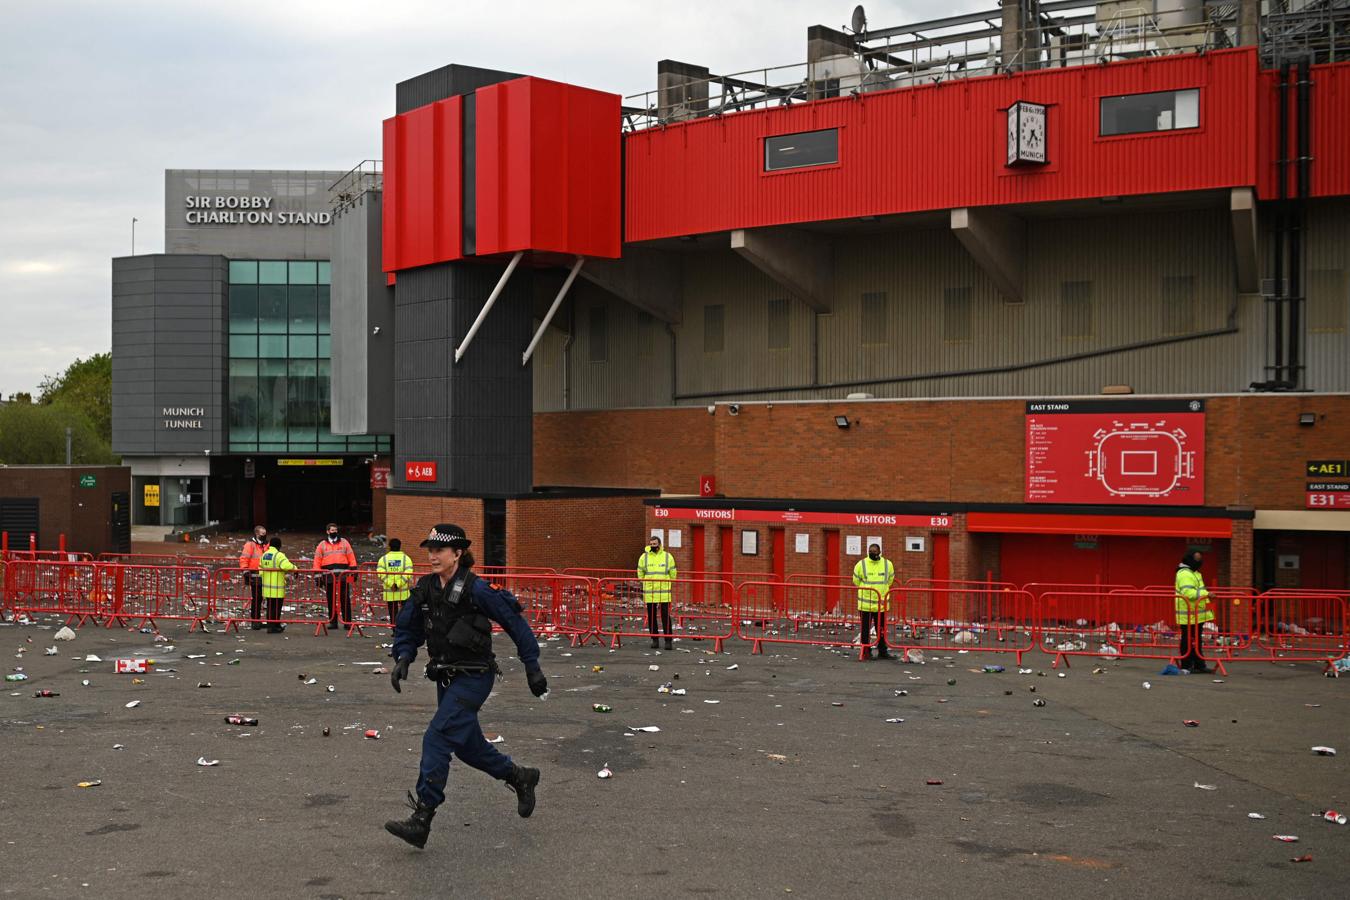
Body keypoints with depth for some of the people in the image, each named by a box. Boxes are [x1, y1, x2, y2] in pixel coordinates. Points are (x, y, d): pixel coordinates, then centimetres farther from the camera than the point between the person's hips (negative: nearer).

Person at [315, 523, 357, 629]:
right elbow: (317, 560, 8)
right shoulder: (322, 545, 10)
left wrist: (353, 569, 1)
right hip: (329, 576, 1)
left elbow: (351, 556, 9)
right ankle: (332, 621, 13)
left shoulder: (344, 542, 11)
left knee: (345, 599, -3)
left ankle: (347, 621, 0)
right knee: (331, 599, 6)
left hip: (343, 575, -1)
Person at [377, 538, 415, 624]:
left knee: (393, 613, 7)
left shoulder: (383, 559, 4)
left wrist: (390, 584, -13)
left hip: (389, 592, 1)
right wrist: (398, 584, -15)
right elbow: (408, 573, -13)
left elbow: (380, 573, -10)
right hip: (404, 592, -1)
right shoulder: (406, 558, 1)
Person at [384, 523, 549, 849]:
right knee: (468, 746, 17)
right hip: (446, 678, 8)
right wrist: (403, 659, -8)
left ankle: (421, 820, -18)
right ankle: (521, 778, 39)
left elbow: (514, 623, -11)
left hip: (474, 678, -8)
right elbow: (407, 628, 11)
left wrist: (532, 667, -9)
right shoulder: (425, 588, 2)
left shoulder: (475, 589, -17)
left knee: (437, 738, -18)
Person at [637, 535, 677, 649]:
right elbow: (640, 573, 17)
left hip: (664, 592, -2)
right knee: (651, 616, 6)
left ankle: (668, 640, -1)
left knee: (665, 616, -5)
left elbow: (673, 573, 11)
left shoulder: (668, 556, 4)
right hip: (649, 592, 2)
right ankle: (654, 640, 15)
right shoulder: (644, 557, 6)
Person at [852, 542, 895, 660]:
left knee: (882, 629, 9)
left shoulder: (887, 564, 3)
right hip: (865, 604, -2)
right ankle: (866, 651, 12)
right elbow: (856, 582, 8)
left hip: (881, 604, 2)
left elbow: (890, 581, 17)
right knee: (865, 629, 4)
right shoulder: (861, 564, -4)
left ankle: (882, 651, 18)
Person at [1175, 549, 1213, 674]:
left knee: (1196, 640, 14)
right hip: (1189, 615, -11)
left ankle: (1199, 665, 19)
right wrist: (1205, 594, -33)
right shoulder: (1185, 574, -17)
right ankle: (1186, 666, 2)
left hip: (1197, 614, 11)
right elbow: (1188, 593, -29)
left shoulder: (1193, 573, 19)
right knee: (1189, 641, -4)